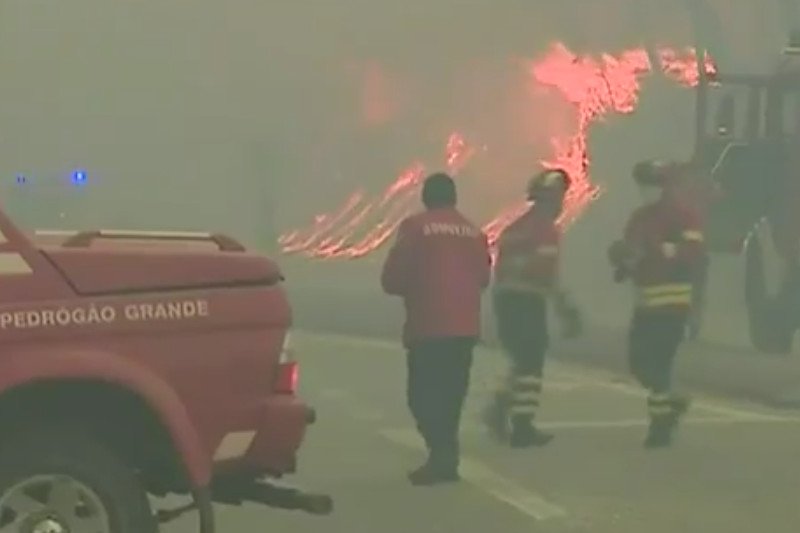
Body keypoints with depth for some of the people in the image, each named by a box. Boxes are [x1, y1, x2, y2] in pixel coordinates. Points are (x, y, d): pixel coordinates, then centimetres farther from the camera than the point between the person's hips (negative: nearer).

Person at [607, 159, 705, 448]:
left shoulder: (682, 215, -8)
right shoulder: (639, 217, 14)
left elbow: (694, 252, -19)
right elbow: (631, 251, 22)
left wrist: (660, 249, -28)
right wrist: (623, 261, -1)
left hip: (673, 300, -8)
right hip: (645, 300, 8)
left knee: (658, 361, -10)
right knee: (638, 360, 8)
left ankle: (660, 420, 1)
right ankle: (671, 402, 31)